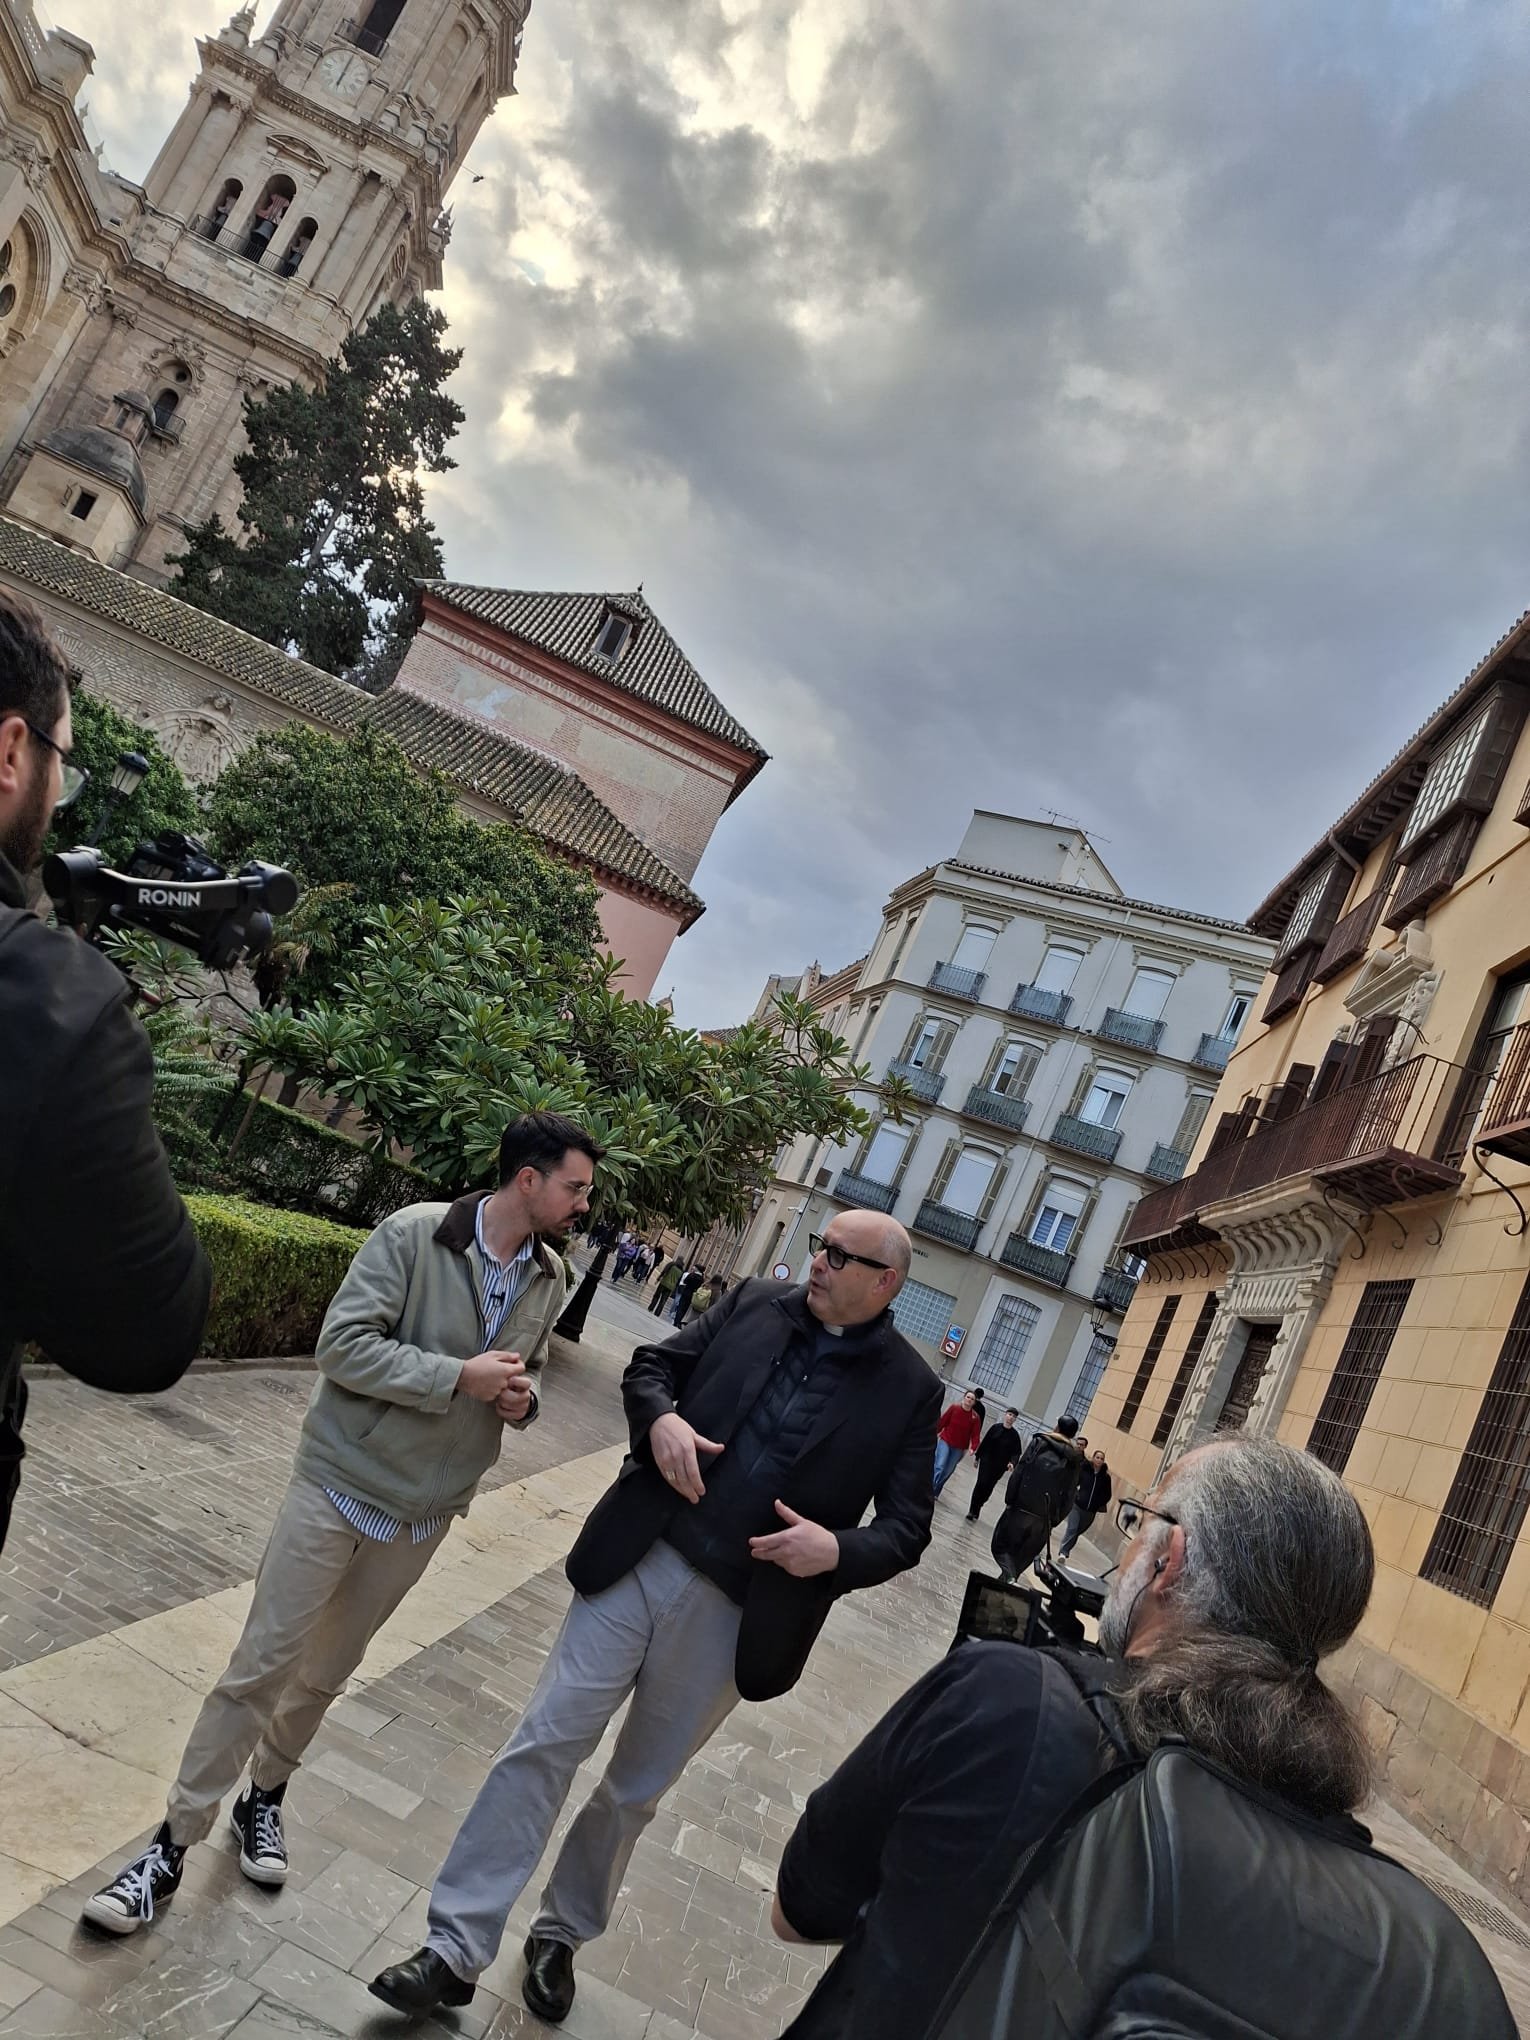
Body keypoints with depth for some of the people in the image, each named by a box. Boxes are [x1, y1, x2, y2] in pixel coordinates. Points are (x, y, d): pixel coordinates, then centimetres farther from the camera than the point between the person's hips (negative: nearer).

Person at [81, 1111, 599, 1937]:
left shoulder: (552, 1278, -1)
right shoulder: (416, 1233, -19)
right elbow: (342, 1345, -21)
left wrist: (524, 1396, -9)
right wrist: (459, 1377, -26)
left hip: (423, 1513, 5)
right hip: (339, 1484, -5)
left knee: (326, 1672, 18)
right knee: (261, 1666, 1)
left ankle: (263, 1797, 41)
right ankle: (174, 1842, 18)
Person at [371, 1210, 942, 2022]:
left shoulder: (909, 1389, -4)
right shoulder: (752, 1305, 1)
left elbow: (907, 1527, -1)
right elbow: (649, 1366, 9)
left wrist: (837, 1550, -20)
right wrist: (660, 1418, -13)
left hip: (735, 1614, -1)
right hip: (638, 1563, 1)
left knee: (637, 1787, 16)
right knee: (544, 1743, 3)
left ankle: (561, 1936, 40)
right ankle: (455, 1949, 18)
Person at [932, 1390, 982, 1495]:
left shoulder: (975, 1417, -10)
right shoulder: (954, 1408, -11)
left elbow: (975, 1434, -12)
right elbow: (943, 1421, -4)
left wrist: (973, 1448, -27)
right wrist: (935, 1434, 2)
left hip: (959, 1448, 2)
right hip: (945, 1441, -2)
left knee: (947, 1471, 10)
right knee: (939, 1467, -15)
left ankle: (935, 1491, 30)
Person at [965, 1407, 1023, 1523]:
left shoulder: (1015, 1435, -5)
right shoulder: (995, 1427, -3)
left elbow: (1016, 1452, -6)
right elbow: (984, 1442, 4)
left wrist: (1012, 1462, -25)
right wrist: (977, 1457, 8)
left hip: (999, 1466, 0)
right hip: (986, 1461, 0)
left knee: (988, 1488, 6)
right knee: (981, 1483, -12)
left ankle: (975, 1509, 26)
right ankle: (973, 1511, -3)